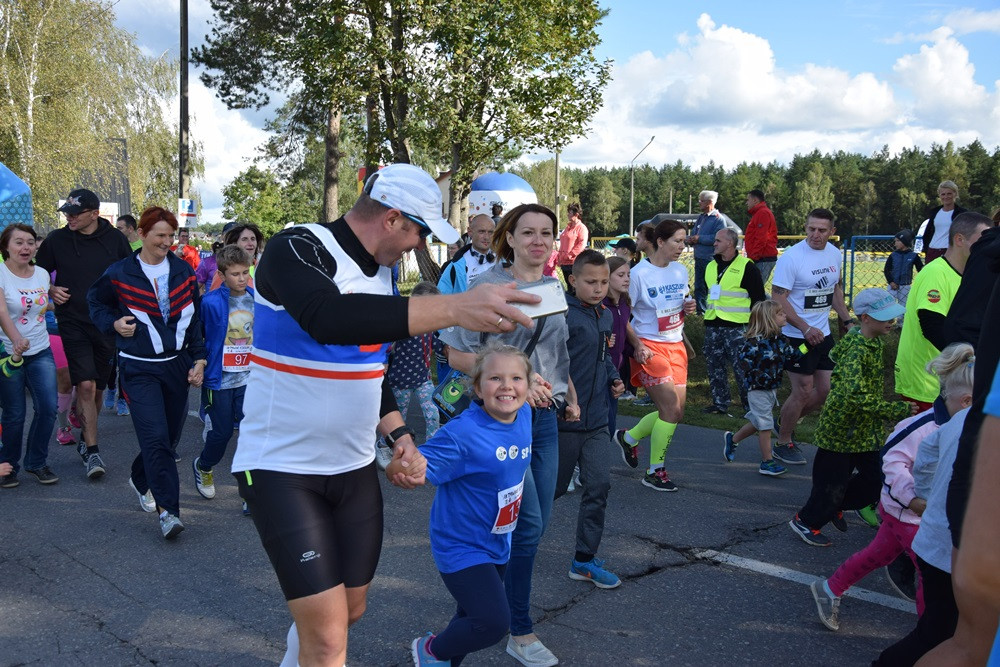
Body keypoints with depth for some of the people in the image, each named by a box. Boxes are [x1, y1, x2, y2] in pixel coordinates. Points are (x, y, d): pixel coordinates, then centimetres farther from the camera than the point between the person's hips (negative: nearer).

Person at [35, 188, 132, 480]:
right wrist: (51, 290, -8)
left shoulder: (115, 239, 1)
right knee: (85, 385, -13)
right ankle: (92, 451, -8)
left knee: (97, 387, 13)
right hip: (73, 323, -2)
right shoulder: (56, 240, 0)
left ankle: (86, 438, 33)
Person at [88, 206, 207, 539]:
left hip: (177, 364, 4)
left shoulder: (183, 271, 5)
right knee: (155, 437, -14)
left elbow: (195, 318, 10)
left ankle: (141, 480, 40)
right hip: (140, 368, -4)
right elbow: (96, 301, 13)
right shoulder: (120, 274, -4)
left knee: (170, 433, 13)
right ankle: (167, 510, -12)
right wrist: (113, 323, -7)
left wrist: (198, 359, 4)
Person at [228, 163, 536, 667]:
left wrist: (399, 435, 1)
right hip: (281, 468, -7)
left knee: (350, 610, 17)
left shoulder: (380, 274, 7)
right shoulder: (295, 249, -18)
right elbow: (327, 318, -41)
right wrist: (453, 308, -51)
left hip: (354, 466, 8)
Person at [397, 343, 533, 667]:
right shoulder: (461, 433, -29)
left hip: (498, 543, 7)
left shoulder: (524, 416, -9)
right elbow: (396, 471, -32)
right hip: (462, 546, -7)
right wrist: (404, 466, -51)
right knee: (494, 622, -13)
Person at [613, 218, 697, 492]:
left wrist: (688, 308, -1)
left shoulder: (681, 271, 7)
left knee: (675, 412, 7)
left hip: (676, 346, 7)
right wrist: (637, 346, -19)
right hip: (649, 347, -7)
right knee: (672, 408, -12)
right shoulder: (639, 274, -13)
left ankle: (628, 437, 32)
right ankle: (655, 472, 4)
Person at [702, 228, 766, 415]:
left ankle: (750, 405, 3)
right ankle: (720, 403, 19)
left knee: (741, 368, -6)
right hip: (713, 326, 7)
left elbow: (759, 298, -6)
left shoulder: (746, 267, -7)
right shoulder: (711, 266, 13)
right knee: (714, 367, 9)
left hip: (736, 327, -7)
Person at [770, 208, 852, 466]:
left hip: (823, 333, 7)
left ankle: (785, 423, 31)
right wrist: (805, 328, -23)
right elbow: (778, 299, -18)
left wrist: (847, 319, 12)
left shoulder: (834, 254, 5)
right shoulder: (791, 257, -16)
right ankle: (783, 443, 16)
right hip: (797, 336, -7)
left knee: (826, 390, 9)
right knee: (803, 391, -3)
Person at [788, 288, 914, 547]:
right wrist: (898, 409, -33)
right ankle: (806, 521, 25)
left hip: (865, 428, 9)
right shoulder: (856, 348, -25)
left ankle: (835, 507, 32)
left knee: (875, 479, 10)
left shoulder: (876, 342, 4)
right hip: (841, 426, -9)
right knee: (833, 480, 4)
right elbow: (856, 394, -35)